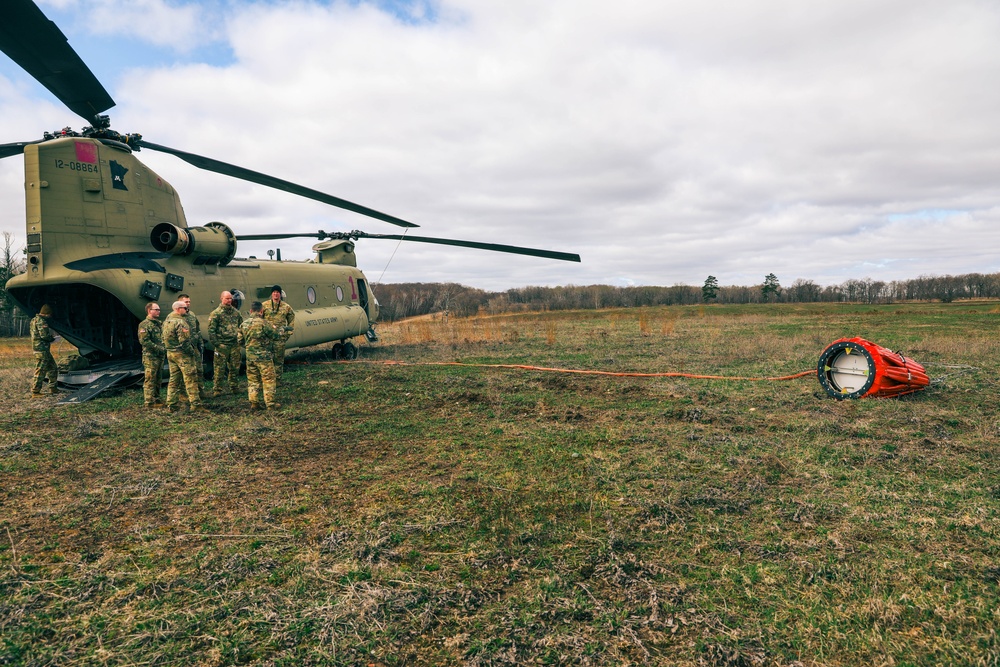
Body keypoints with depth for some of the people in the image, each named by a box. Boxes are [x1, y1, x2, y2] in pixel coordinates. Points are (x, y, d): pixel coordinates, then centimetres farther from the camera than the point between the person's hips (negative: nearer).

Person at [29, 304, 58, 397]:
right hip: (41, 349, -11)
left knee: (52, 368, 18)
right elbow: (44, 335, -22)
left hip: (44, 350, 11)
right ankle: (35, 392, -3)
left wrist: (50, 337, 14)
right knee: (40, 370, -6)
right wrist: (52, 339, -2)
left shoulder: (34, 320, 18)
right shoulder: (41, 321, -15)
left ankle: (53, 388, 24)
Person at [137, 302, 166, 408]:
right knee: (150, 380, -7)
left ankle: (156, 399, 22)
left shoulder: (160, 324, 17)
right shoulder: (144, 324, -9)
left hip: (161, 356, 8)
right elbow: (144, 341, -18)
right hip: (150, 357, -8)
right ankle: (149, 403, -5)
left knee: (157, 380, 14)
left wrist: (165, 349, 10)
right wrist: (158, 348, -18)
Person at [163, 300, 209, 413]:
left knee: (174, 380, 14)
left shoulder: (166, 321, 12)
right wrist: (192, 352, -11)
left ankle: (172, 405, 16)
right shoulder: (180, 322, -17)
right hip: (182, 354, -9)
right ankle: (196, 405, -5)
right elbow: (184, 341, -21)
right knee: (191, 380, -5)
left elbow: (164, 339, 20)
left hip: (170, 353, 9)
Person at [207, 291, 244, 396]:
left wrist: (240, 339, 13)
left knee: (235, 368, 10)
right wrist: (215, 344, -11)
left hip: (235, 345, 5)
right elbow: (211, 330, -6)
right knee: (220, 368, -2)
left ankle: (234, 388, 21)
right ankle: (217, 390, 4)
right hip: (222, 345, -5)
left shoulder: (236, 312, 13)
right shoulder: (216, 313, -4)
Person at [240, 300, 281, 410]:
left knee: (252, 380, 13)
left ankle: (254, 403, 14)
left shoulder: (244, 324, 5)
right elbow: (275, 336, -8)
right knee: (268, 379, 3)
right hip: (264, 356, -6)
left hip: (249, 356, 6)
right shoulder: (263, 323, -15)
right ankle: (270, 403, 4)